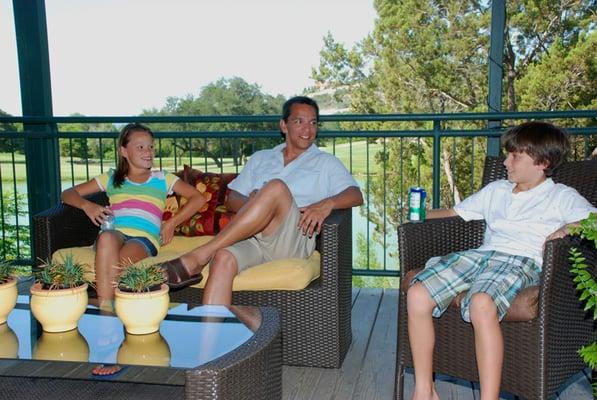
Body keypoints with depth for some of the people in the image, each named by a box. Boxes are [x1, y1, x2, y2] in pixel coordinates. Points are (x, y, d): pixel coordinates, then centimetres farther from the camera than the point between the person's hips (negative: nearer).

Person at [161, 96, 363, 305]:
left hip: (295, 241, -2)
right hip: (251, 238, 3)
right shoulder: (260, 158, 29)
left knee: (276, 187, -33)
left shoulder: (326, 163, 21)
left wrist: (327, 204, -17)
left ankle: (196, 258, -35)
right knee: (223, 258, -34)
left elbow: (356, 195, 6)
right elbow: (231, 199, 22)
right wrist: (250, 203, -4)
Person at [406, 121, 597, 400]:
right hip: (483, 253, 5)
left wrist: (567, 228, -15)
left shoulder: (561, 196, 18)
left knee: (481, 303, -40)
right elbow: (456, 213, 35)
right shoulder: (495, 190, 33)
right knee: (417, 295, -21)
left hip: (522, 260, -5)